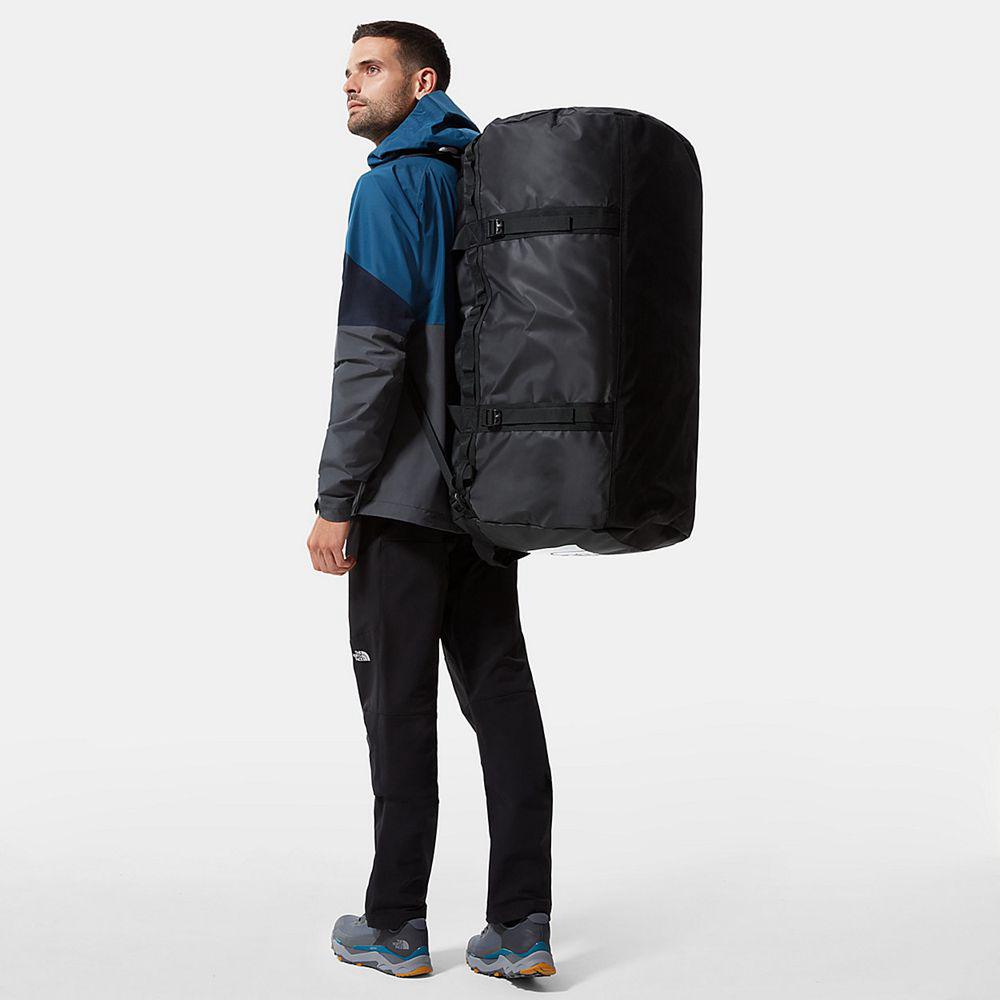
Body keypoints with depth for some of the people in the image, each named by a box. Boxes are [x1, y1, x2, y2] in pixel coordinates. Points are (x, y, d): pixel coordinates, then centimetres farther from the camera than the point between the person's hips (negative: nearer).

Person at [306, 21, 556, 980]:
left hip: (405, 494, -7)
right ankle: (520, 924, 9)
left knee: (399, 704, 1)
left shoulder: (392, 187, -9)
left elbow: (369, 353, -17)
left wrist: (335, 500, -14)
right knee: (501, 693, 6)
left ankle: (394, 926, 10)